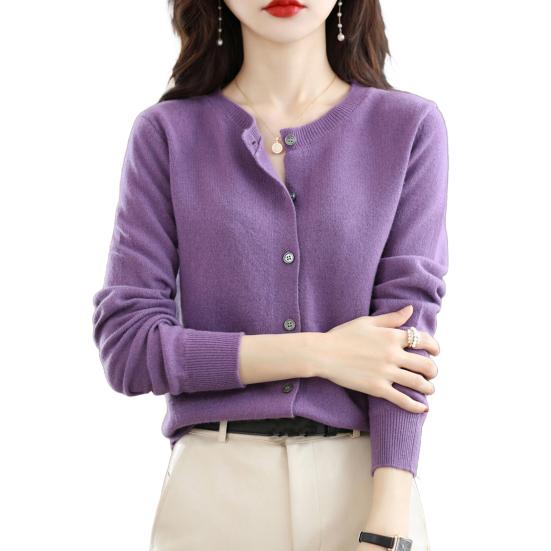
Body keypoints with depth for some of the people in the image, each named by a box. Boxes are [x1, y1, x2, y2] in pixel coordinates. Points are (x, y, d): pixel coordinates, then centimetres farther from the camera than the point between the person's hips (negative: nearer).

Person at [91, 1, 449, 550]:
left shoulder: (410, 126, 2)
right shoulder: (166, 133, 2)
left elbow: (406, 330, -7)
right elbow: (126, 344, -4)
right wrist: (319, 353, -12)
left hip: (366, 481, 0)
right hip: (213, 487, 0)